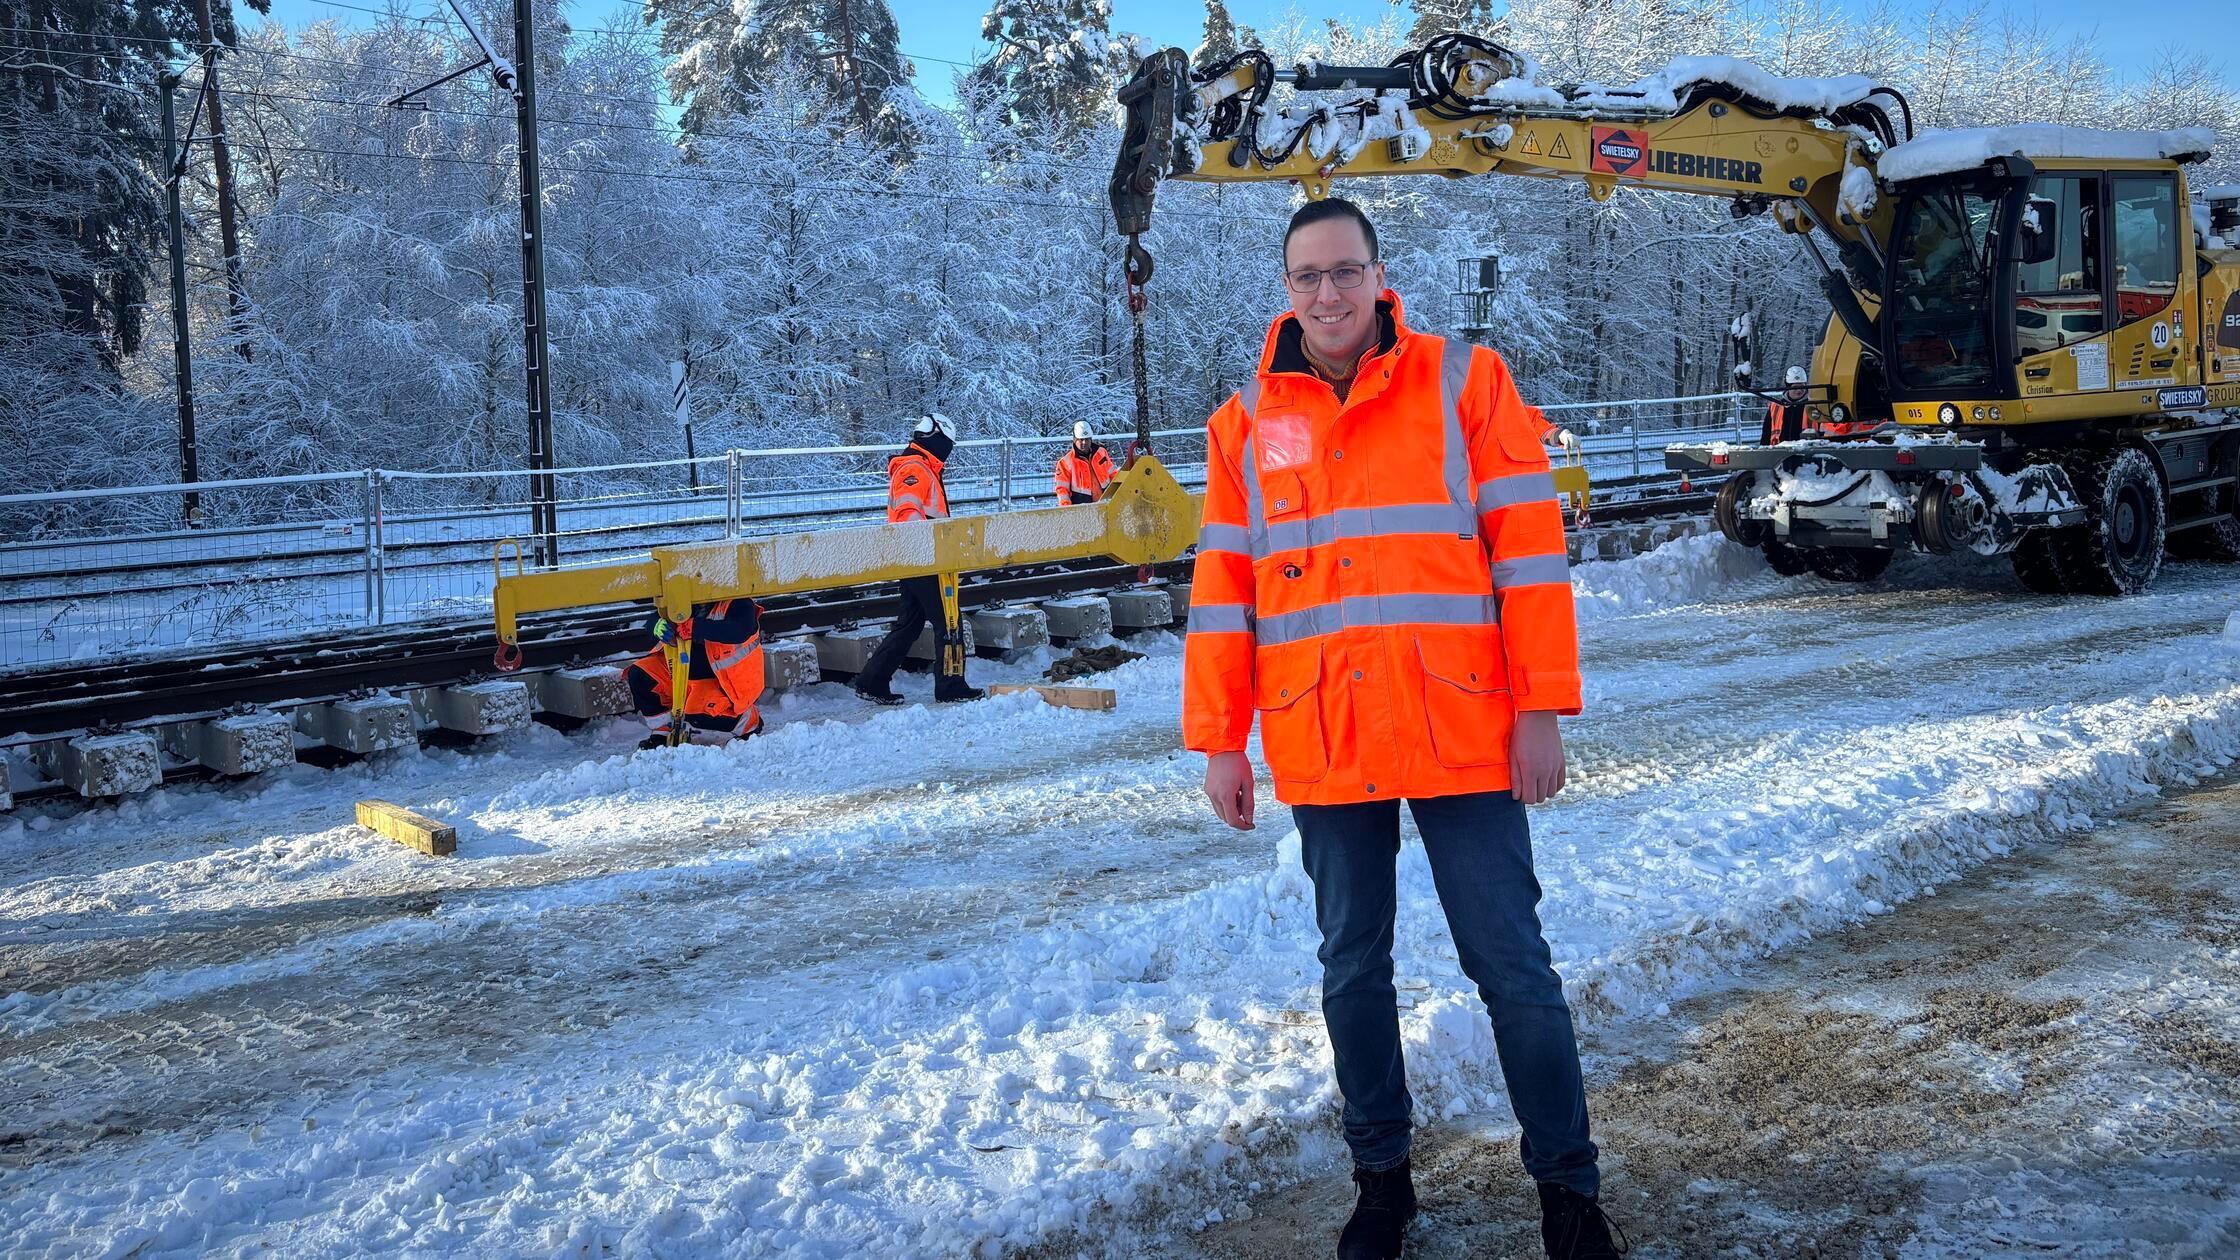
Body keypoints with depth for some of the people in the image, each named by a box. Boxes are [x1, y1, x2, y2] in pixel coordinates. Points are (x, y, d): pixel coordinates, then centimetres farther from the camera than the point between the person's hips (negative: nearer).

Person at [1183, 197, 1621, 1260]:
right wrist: (1218, 742, 5)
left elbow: (1528, 547, -3)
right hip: (1321, 753, 3)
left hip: (1462, 737, -2)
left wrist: (1540, 709, -7)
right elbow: (1220, 592, 8)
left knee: (1513, 971, 3)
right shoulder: (1246, 424, 7)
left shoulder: (1463, 382, 0)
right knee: (1353, 972, 13)